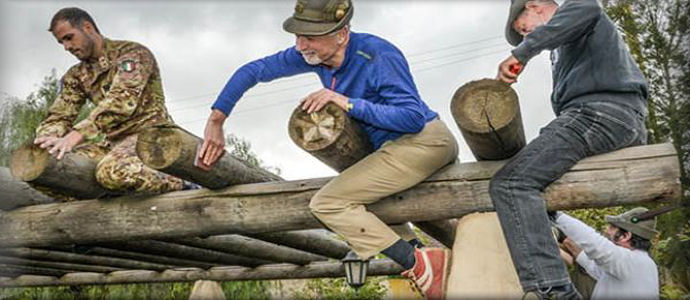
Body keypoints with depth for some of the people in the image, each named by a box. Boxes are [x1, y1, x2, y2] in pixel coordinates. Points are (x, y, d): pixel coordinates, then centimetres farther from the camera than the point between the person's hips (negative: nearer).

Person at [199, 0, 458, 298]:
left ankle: (422, 266, -17)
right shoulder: (314, 53, -2)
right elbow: (253, 70, 4)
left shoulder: (377, 56, -24)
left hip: (423, 141, -9)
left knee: (327, 203, -15)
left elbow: (414, 117, -27)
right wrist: (215, 122, 0)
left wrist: (347, 103, -30)